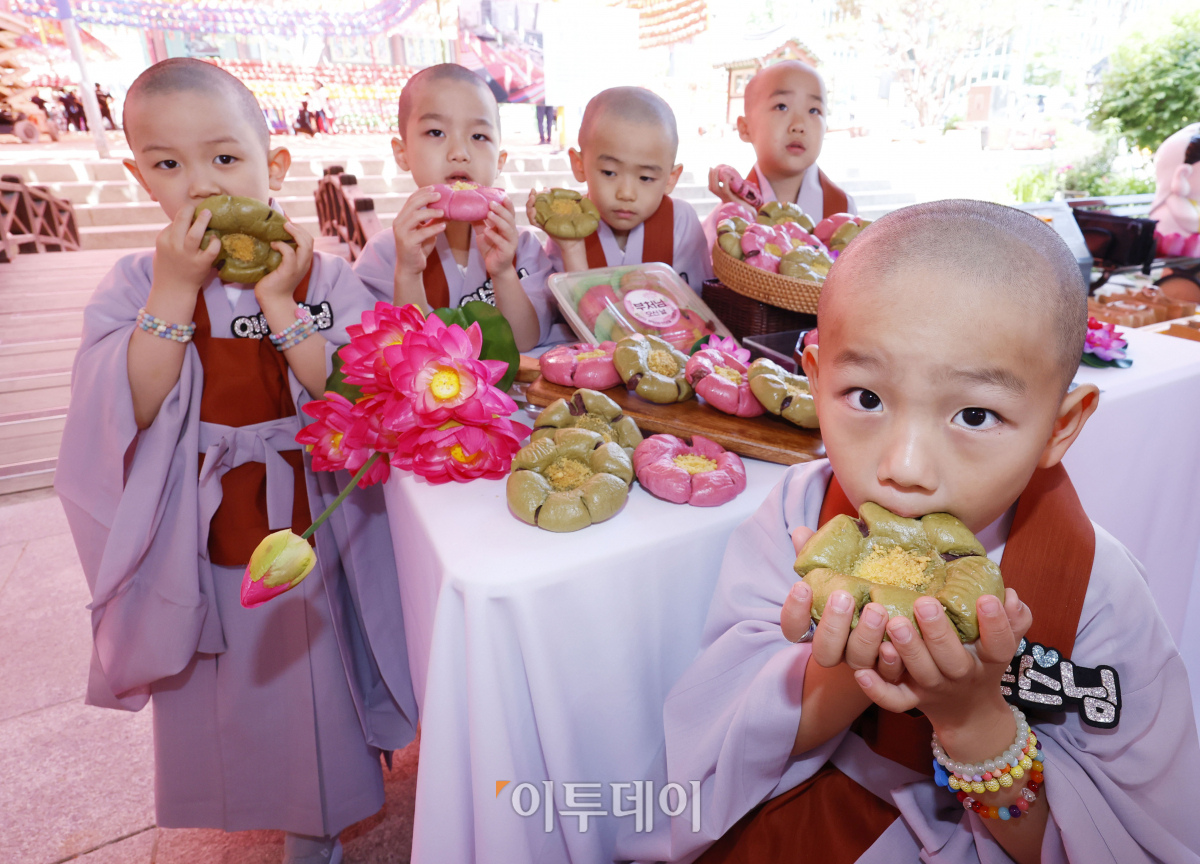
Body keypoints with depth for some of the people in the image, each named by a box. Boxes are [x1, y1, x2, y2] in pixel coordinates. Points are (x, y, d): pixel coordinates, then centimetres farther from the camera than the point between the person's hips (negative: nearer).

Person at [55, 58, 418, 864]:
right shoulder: (138, 283, -5)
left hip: (309, 525, -2)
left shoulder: (326, 276, -9)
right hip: (198, 533, 2)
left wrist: (278, 303, -25)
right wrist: (174, 293, -22)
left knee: (314, 679, 14)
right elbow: (128, 413, -16)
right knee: (218, 694, 22)